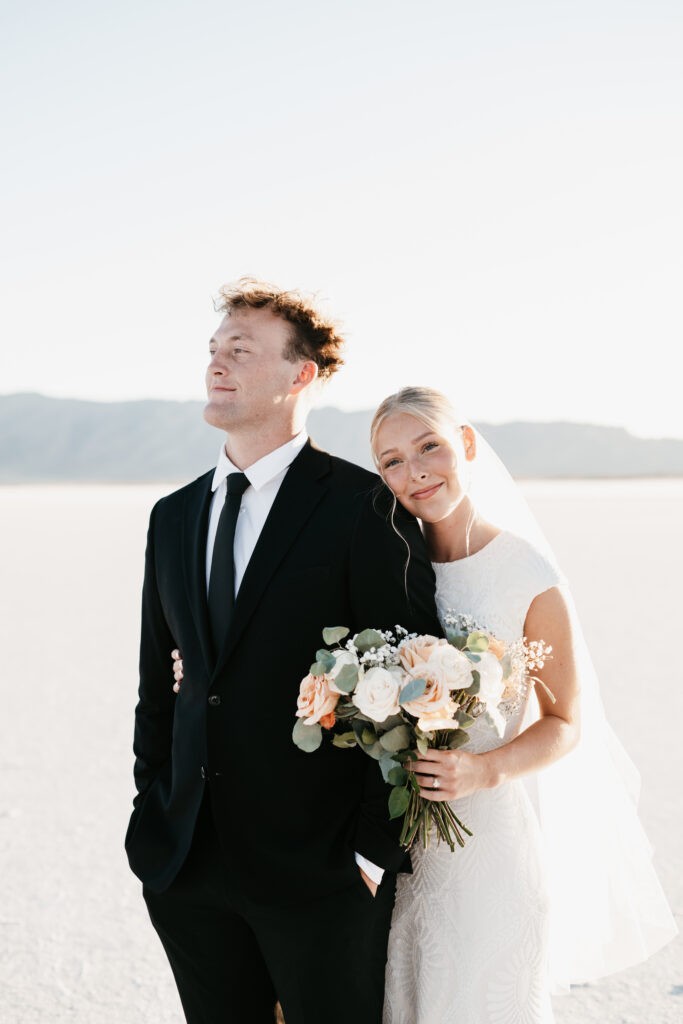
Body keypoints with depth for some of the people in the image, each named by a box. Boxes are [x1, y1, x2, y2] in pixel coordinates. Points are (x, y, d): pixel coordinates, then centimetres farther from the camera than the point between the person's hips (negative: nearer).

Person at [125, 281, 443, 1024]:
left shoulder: (366, 508, -10)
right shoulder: (173, 517, 10)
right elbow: (158, 681, 15)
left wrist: (374, 849, -12)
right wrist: (152, 811, 10)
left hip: (320, 867, -5)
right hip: (188, 864, 5)